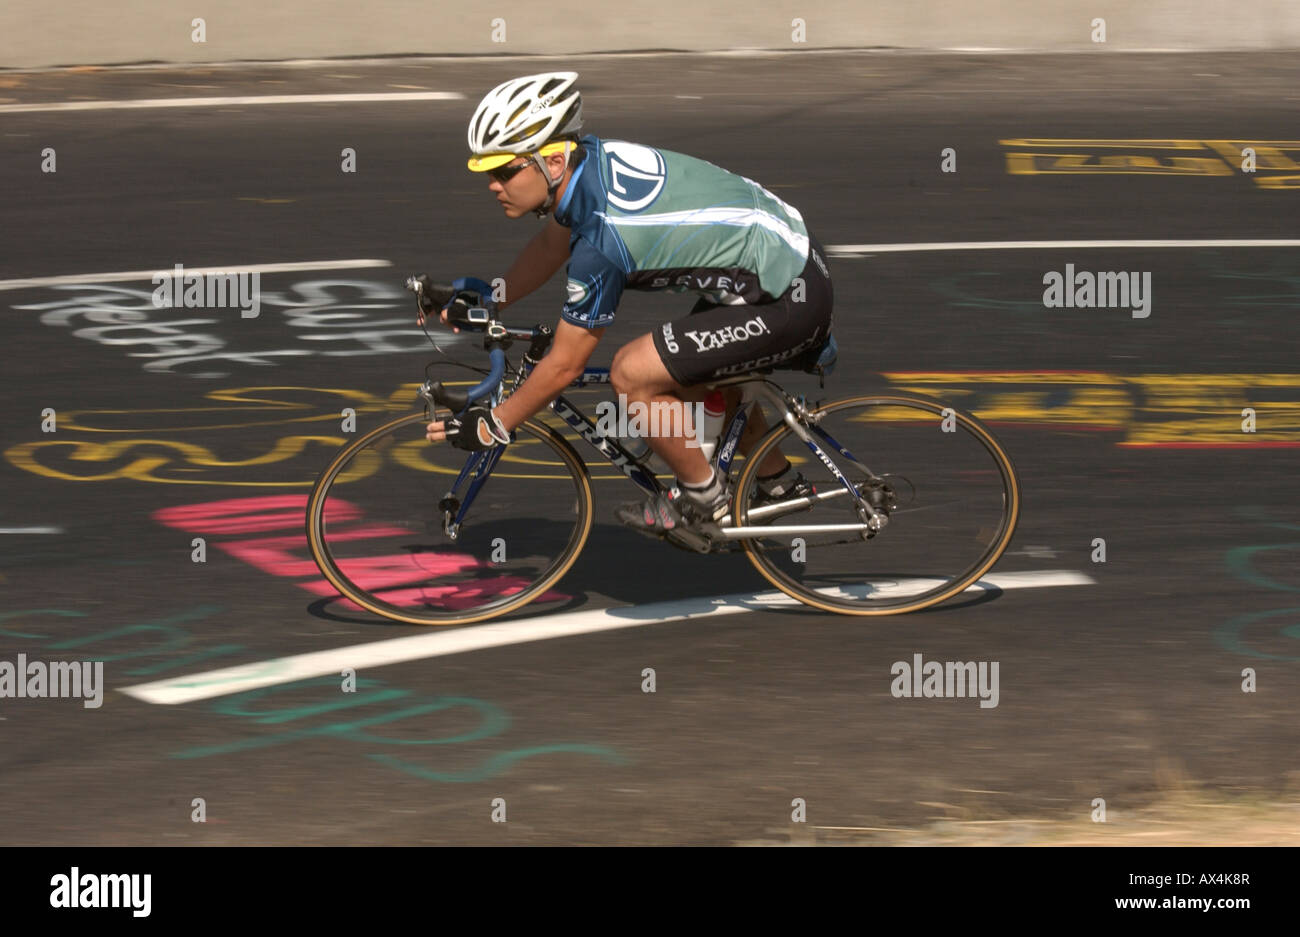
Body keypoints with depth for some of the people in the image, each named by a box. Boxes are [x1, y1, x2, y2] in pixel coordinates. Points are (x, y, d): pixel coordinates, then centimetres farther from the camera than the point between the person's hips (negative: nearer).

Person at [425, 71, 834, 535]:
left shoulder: (602, 240, -26)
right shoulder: (591, 158, -1)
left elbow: (564, 365, -16)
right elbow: (553, 243, 22)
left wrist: (489, 426, -5)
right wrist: (491, 299, 28)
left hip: (787, 301, -10)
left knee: (631, 374, -12)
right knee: (693, 374, 30)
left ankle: (702, 496, 7)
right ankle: (779, 486, 41)